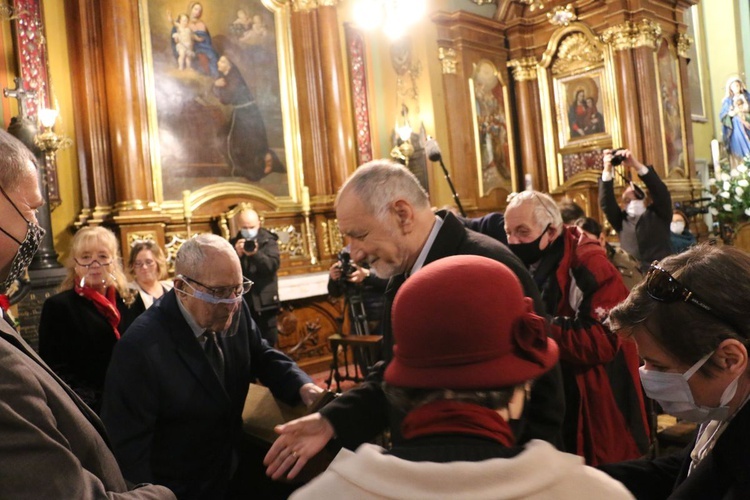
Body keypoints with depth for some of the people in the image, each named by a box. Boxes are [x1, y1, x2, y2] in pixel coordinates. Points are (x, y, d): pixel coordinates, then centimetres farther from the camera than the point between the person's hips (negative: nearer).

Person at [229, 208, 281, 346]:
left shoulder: (268, 240, -1)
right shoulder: (234, 243, 4)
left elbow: (274, 265, -14)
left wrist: (255, 254, -29)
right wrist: (236, 254, -20)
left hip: (265, 301, -1)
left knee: (268, 344, 6)